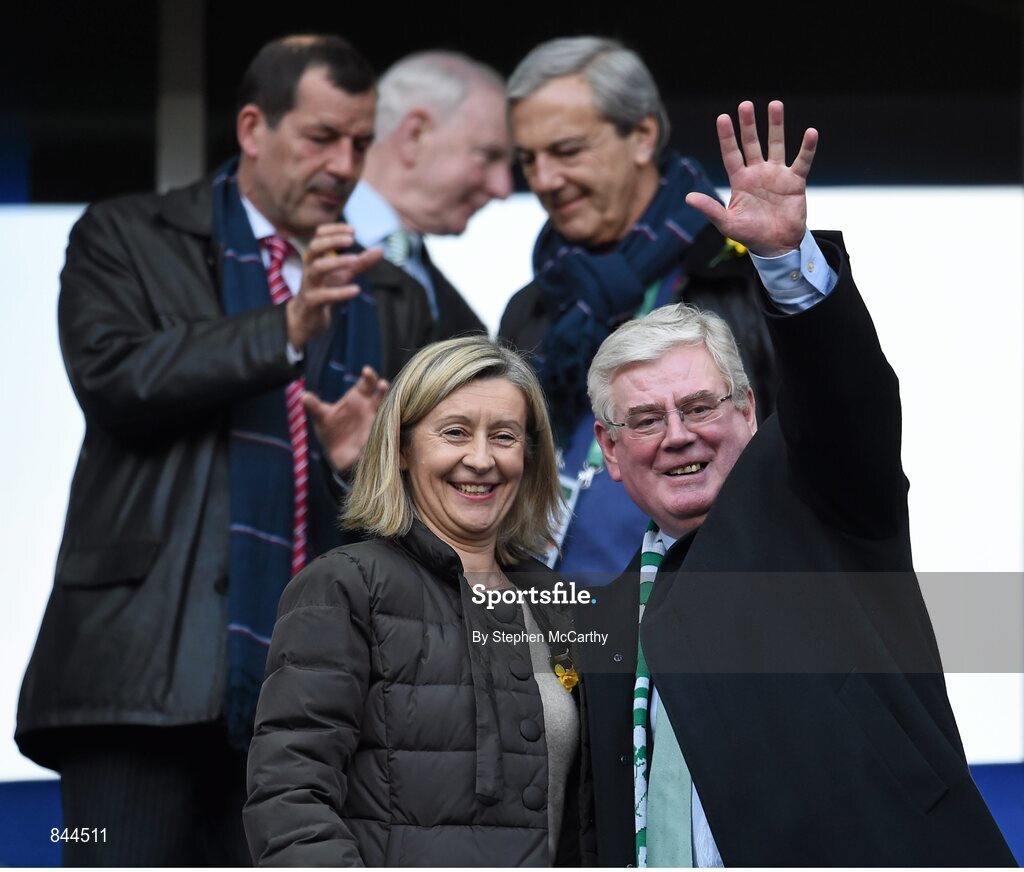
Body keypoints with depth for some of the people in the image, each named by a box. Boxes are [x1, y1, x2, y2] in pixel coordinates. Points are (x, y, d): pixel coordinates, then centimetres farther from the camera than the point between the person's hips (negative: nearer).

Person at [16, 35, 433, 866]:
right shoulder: (128, 238, 8)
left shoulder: (391, 301, 18)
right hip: (150, 667, -4)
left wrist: (368, 462, -5)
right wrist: (287, 328, -17)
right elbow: (115, 376, -10)